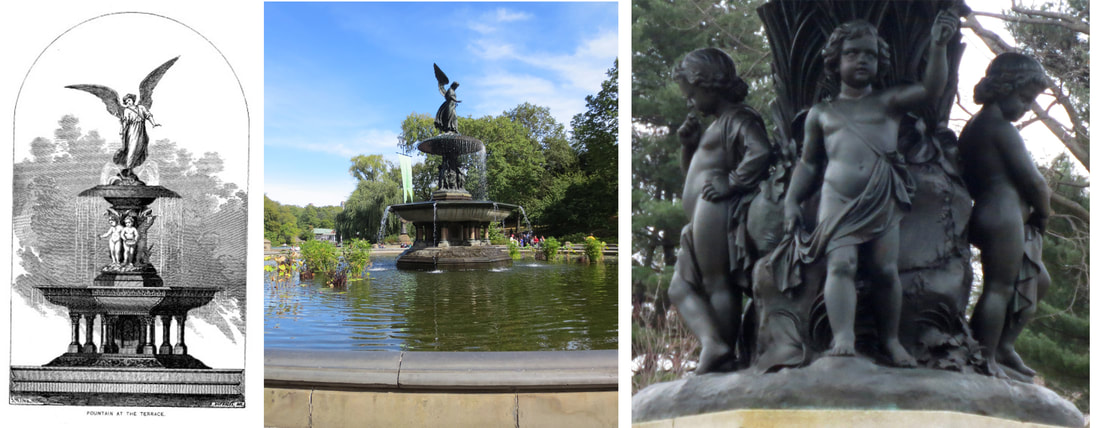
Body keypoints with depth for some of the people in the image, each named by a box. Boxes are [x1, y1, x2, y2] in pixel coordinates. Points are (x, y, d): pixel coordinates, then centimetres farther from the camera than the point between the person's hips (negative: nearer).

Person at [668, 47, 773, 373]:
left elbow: (760, 154, -22)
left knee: (717, 283, -12)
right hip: (702, 220, 11)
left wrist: (732, 184, -19)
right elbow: (691, 173, 32)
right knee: (681, 287, 6)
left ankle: (725, 356, -9)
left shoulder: (738, 118, -4)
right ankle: (712, 343, -8)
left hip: (716, 212, -11)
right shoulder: (716, 126, 26)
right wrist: (688, 145, 16)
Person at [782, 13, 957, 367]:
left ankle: (890, 339, 7)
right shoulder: (821, 113, 20)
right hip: (837, 201, 0)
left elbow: (931, 88, 0)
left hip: (882, 202, 0)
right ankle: (843, 339, -29)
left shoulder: (888, 102, 17)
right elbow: (808, 163, 21)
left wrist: (939, 45, -13)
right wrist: (791, 200, 8)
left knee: (885, 270, -5)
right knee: (840, 264, -17)